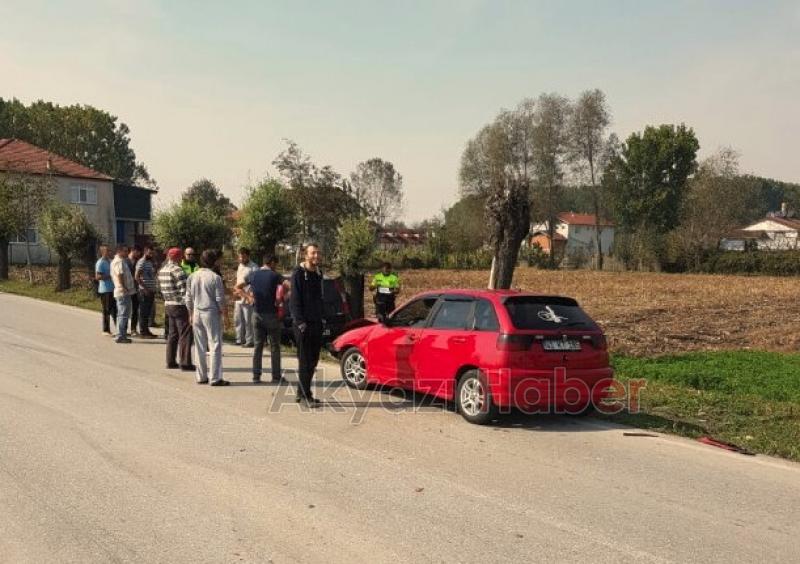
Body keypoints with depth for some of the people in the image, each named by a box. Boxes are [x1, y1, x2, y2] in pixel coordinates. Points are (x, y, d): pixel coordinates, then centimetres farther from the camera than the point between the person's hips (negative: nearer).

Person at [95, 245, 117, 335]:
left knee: (115, 309, 11)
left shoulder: (110, 261, 13)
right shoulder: (100, 263, -11)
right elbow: (97, 277, -19)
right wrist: (110, 276, -21)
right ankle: (106, 330, 7)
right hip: (105, 290, -8)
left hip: (112, 289, 8)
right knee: (107, 310, -1)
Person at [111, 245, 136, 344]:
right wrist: (125, 288, -20)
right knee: (123, 314, -8)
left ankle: (121, 335, 21)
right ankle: (120, 336, -7)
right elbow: (120, 276, -22)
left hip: (119, 292, 11)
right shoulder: (119, 262, -13)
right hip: (124, 292, -11)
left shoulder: (115, 261, 20)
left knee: (121, 314, 15)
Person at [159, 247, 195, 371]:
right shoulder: (177, 270, -16)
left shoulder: (162, 270, 10)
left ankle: (171, 361, 21)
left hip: (168, 305, 9)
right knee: (185, 335, -4)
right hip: (180, 305, -9)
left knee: (172, 334, 16)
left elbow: (161, 288, 16)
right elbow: (184, 290, -19)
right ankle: (185, 363, -4)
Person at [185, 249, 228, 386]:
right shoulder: (215, 277, -11)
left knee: (199, 347, 11)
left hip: (197, 313, 5)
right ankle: (215, 378, -2)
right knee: (215, 345, -1)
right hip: (211, 313, -5)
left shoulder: (192, 277, 4)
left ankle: (201, 376, 16)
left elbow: (188, 299, 8)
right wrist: (222, 311, 5)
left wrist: (191, 314, 19)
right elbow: (219, 298, -10)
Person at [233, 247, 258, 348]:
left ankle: (249, 341, 5)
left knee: (248, 321, -3)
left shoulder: (254, 267, -12)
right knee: (238, 320, 13)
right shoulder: (240, 266, 15)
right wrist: (236, 289, 8)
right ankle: (240, 339, 24)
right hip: (238, 298, 8)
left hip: (248, 299, -8)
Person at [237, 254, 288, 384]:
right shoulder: (275, 276, -7)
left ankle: (256, 376, 9)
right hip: (271, 314, -4)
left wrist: (248, 297, 8)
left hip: (257, 314, 4)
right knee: (274, 346, 5)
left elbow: (238, 287, 13)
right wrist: (280, 299, -7)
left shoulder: (252, 275, 5)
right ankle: (276, 376, 6)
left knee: (258, 345, 10)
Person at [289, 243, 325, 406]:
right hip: (303, 325, -8)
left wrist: (321, 320, 14)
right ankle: (305, 395, 2)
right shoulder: (299, 273, -9)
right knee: (305, 361, -4)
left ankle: (302, 393, 21)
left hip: (316, 324, 8)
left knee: (313, 361, 11)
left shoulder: (318, 274, 14)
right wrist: (300, 322, -18)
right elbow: (294, 300, -13)